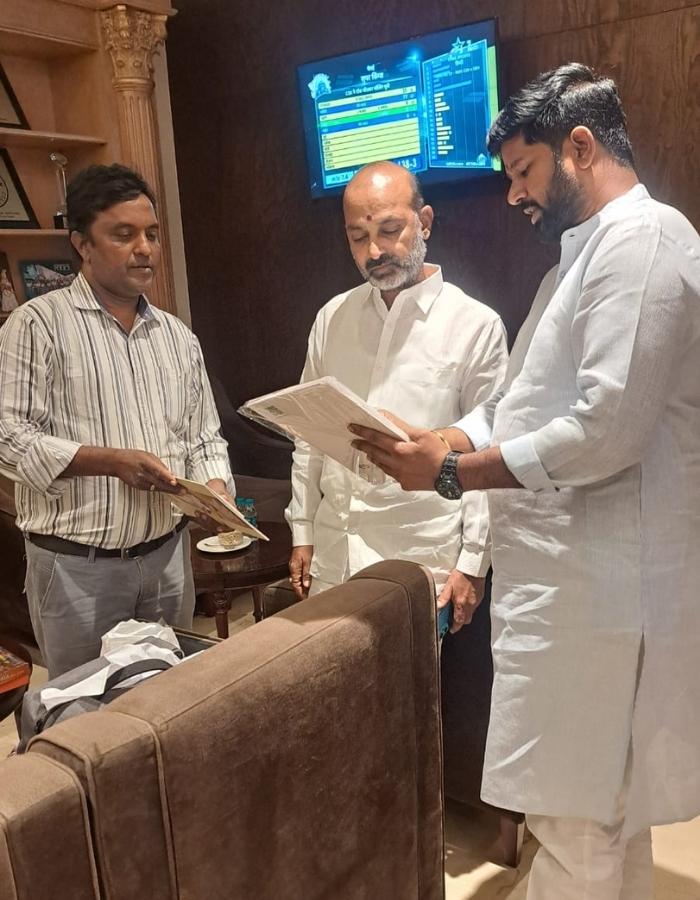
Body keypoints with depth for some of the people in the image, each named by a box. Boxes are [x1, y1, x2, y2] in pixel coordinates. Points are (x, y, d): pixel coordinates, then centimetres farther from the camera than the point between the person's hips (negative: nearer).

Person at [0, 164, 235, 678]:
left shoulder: (178, 336, 9)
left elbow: (205, 438, 12)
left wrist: (216, 489, -7)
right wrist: (110, 460, -21)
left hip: (168, 554, 5)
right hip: (76, 564, -4)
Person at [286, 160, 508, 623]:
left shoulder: (476, 324, -5)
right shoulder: (332, 317, 8)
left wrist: (473, 563, -7)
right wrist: (302, 532, 12)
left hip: (422, 565, -4)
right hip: (333, 559, 4)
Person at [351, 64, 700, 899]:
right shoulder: (589, 252, 18)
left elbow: (605, 432, -24)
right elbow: (522, 406, 17)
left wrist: (449, 472, -17)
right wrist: (433, 439, 2)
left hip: (599, 581, -10)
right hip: (571, 574, 10)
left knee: (575, 821, 5)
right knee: (605, 808, 22)